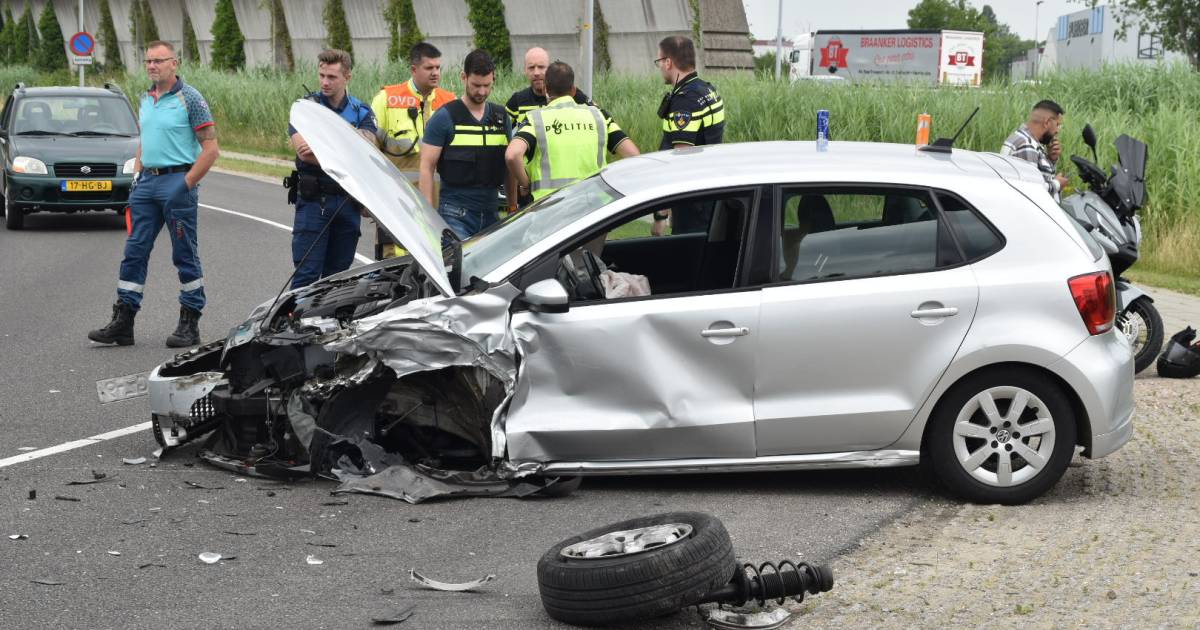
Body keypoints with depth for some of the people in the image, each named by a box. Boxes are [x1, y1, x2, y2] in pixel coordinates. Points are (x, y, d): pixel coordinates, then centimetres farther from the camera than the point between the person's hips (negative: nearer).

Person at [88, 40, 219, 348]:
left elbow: (210, 149, -10)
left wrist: (187, 184, -14)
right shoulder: (146, 100, 14)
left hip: (177, 181, -7)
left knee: (185, 255, 0)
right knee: (134, 252, 4)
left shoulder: (189, 98, -7)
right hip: (147, 183, 7)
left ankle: (190, 324, 8)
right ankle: (123, 322, 6)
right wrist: (136, 176, 12)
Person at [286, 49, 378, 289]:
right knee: (306, 275, -7)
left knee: (338, 275, 10)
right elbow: (304, 151, -13)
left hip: (348, 202, 3)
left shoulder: (362, 112, 8)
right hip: (313, 199, -3)